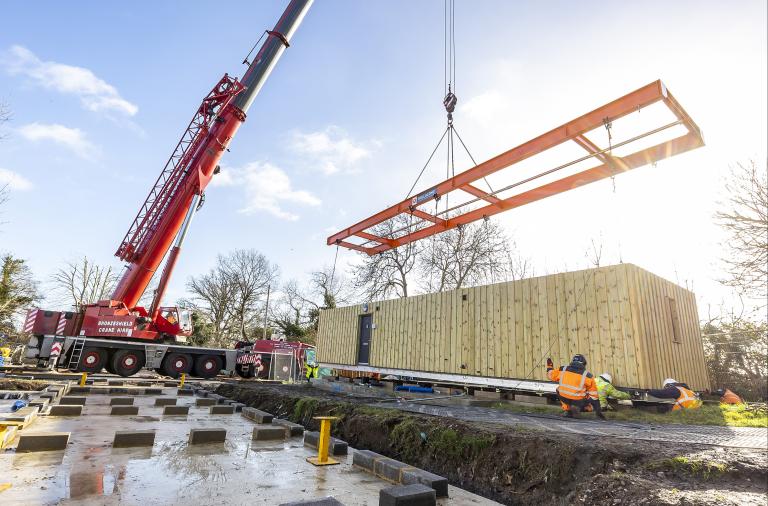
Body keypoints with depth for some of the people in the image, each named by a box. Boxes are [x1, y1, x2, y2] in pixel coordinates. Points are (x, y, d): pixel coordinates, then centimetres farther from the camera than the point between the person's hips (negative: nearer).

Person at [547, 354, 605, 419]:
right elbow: (593, 394, 3)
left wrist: (549, 367, 37)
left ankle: (567, 409, 18)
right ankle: (578, 408, -2)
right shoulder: (587, 376, -2)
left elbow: (551, 375, 15)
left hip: (563, 398, 2)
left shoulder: (563, 369, 1)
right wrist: (598, 411, 11)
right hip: (578, 401, -2)